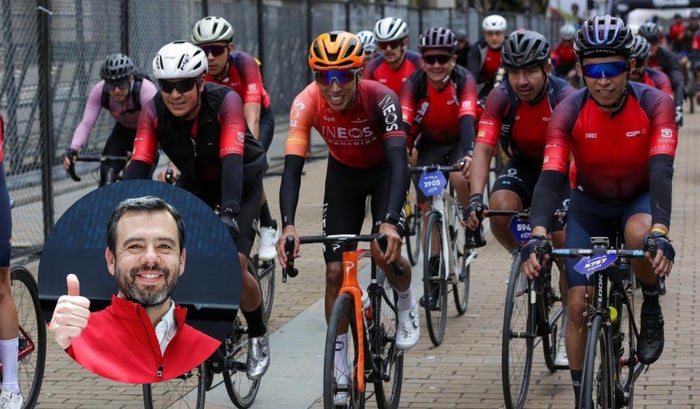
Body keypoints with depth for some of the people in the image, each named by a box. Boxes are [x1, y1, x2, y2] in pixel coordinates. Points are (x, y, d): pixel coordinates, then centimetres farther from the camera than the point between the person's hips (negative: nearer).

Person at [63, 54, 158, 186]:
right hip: (123, 130, 3)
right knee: (106, 174, -18)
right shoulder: (99, 91, -26)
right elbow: (86, 123, -29)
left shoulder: (146, 89, -36)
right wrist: (73, 149, -47)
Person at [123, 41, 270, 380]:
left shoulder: (225, 102, -31)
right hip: (195, 184, 4)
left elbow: (232, 160, -43)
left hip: (241, 183, -4)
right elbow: (138, 165, -29)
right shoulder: (154, 112, -22)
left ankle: (258, 337, 7)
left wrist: (229, 213, -57)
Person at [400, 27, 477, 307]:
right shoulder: (414, 84, -22)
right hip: (430, 144, 3)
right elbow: (404, 123, -32)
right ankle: (435, 277, 5)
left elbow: (467, 119, -39)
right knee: (427, 206, -5)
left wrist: (468, 155, -56)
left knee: (459, 177, -34)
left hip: (459, 140, -2)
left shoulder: (464, 81, -26)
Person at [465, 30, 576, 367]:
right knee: (500, 207, -31)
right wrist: (475, 198, -43)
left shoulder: (565, 99, -28)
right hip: (522, 165, 2)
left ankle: (569, 330, 7)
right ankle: (523, 259, 1)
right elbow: (483, 148, -28)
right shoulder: (501, 98, -21)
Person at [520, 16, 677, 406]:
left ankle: (652, 307, -8)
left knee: (640, 234, -37)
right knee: (579, 304, -6)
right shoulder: (569, 112, -23)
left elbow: (661, 170, -36)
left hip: (640, 197, -1)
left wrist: (660, 233, -51)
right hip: (590, 202, 2)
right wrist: (538, 235, -49)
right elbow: (551, 176, -32)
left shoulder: (655, 104, -25)